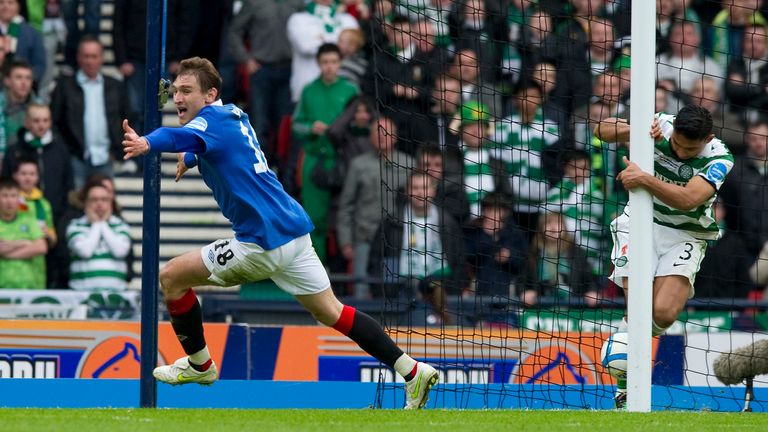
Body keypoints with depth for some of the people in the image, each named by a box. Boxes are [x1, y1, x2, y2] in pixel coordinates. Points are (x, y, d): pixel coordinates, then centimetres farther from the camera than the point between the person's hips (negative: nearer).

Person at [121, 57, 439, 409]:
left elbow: (186, 136, -39)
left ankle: (199, 364, 15)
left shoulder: (212, 118, -13)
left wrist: (147, 144, -57)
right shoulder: (232, 115, 15)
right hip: (294, 231, 10)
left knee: (172, 277, 1)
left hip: (263, 242, -10)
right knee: (332, 312, 15)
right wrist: (189, 158, 39)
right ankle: (412, 371, 11)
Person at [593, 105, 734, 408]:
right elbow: (602, 130, -5)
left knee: (663, 313, -20)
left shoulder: (719, 159, -17)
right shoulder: (659, 126, -12)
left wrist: (645, 180, -42)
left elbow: (687, 199, -32)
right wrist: (634, 130, -24)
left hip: (685, 235, -1)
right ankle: (626, 383, -2)